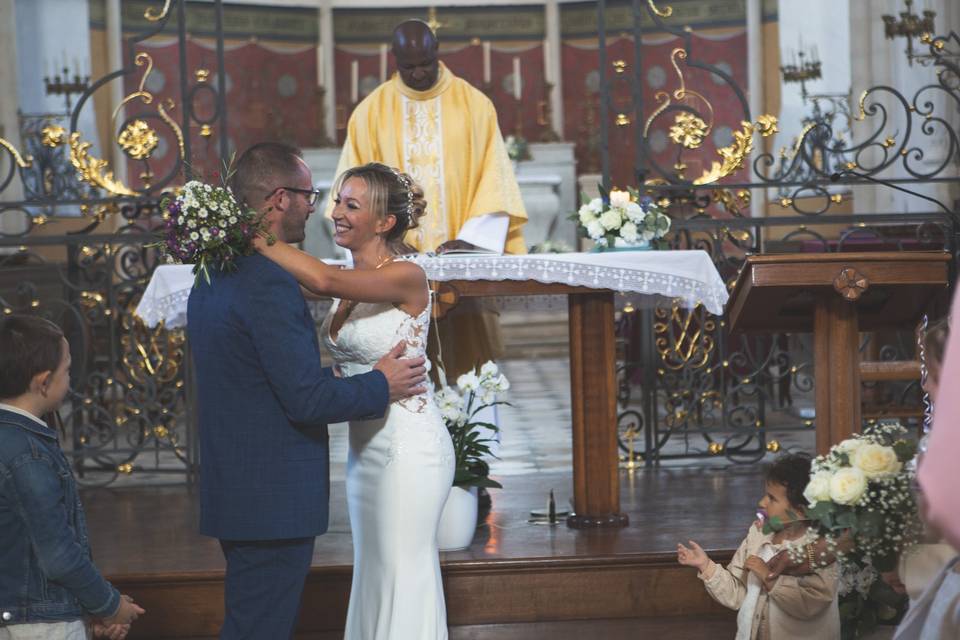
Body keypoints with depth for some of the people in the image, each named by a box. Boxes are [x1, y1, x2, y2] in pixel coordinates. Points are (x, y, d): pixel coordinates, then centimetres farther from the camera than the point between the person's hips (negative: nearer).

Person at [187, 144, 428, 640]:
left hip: (232, 486, 10)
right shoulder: (268, 283, -20)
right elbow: (306, 398, -22)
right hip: (273, 500, -10)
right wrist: (381, 386, -6)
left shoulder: (214, 274, 11)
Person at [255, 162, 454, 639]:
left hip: (409, 446, -8)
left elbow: (325, 281, -29)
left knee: (403, 579, -1)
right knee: (374, 577, 15)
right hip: (366, 447, 8)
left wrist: (253, 238, -27)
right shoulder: (350, 282, 10)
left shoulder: (406, 277, -16)